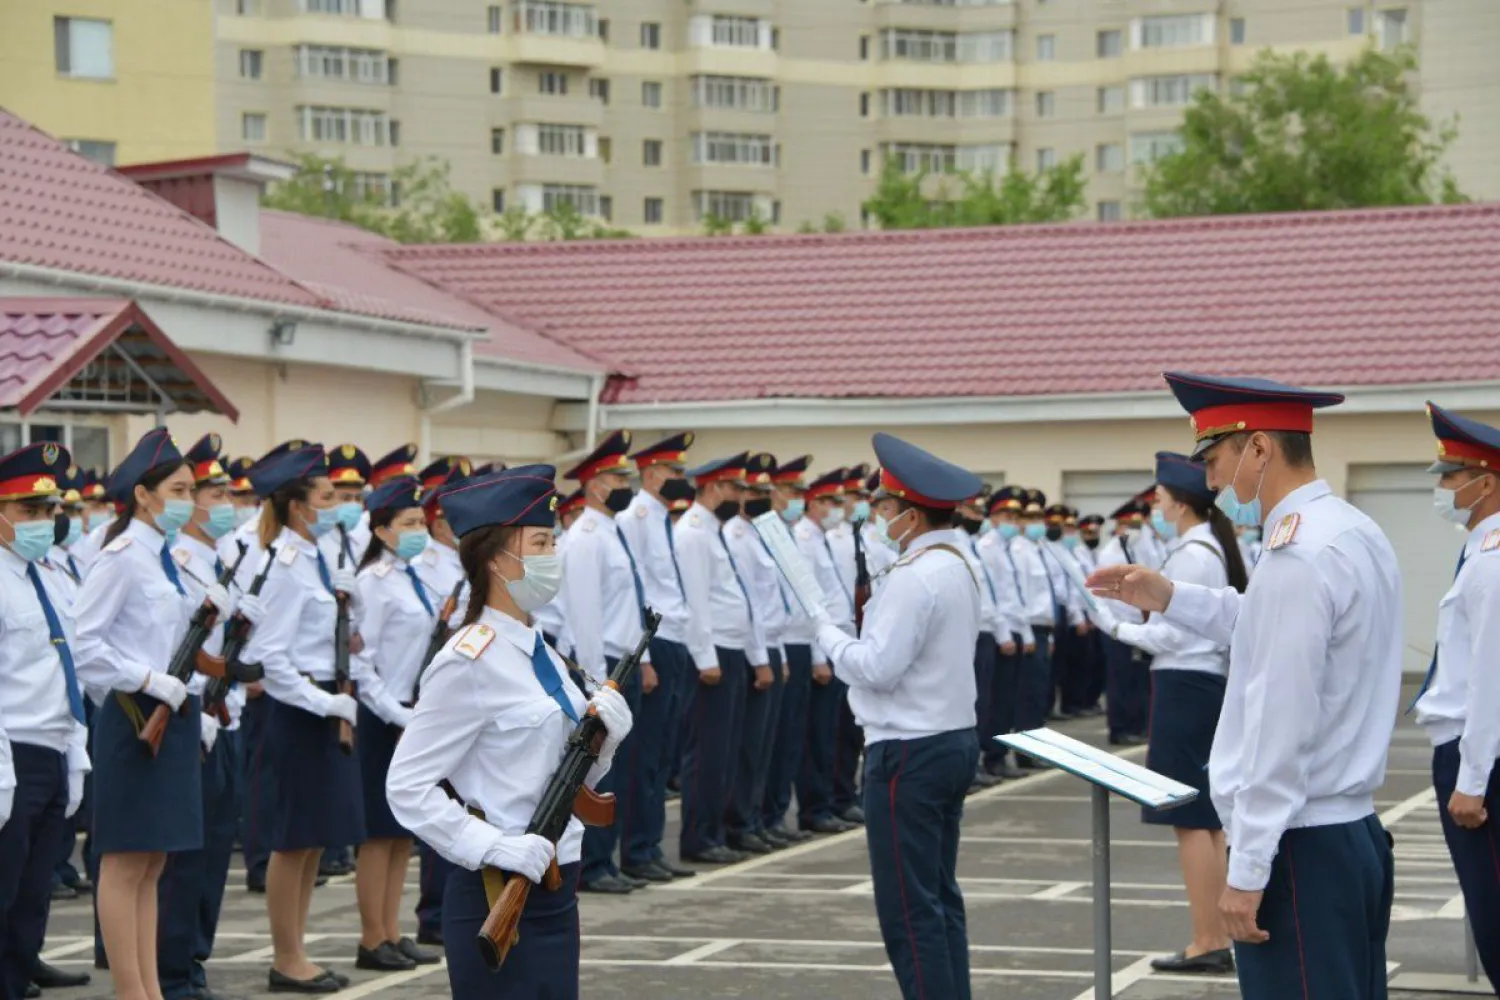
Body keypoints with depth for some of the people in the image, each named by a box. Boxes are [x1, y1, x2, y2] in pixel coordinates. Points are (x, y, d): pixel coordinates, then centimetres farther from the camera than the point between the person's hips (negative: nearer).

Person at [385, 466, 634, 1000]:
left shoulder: (540, 653, 12)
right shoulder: (470, 661, -14)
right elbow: (407, 786, -16)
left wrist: (604, 738, -2)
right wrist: (492, 847, -24)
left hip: (554, 894, 8)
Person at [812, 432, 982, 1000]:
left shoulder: (916, 576, -19)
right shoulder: (958, 568, 12)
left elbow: (877, 667, -21)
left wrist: (829, 634, -5)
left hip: (909, 753, -10)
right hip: (955, 740, 10)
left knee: (909, 908, -5)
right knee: (940, 896, 16)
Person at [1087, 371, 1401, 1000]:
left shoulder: (1295, 558, -19)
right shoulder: (1355, 534, 11)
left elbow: (1280, 729, -22)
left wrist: (1247, 870, -20)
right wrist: (1170, 599, 23)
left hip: (1300, 851, -10)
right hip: (1357, 834, 10)